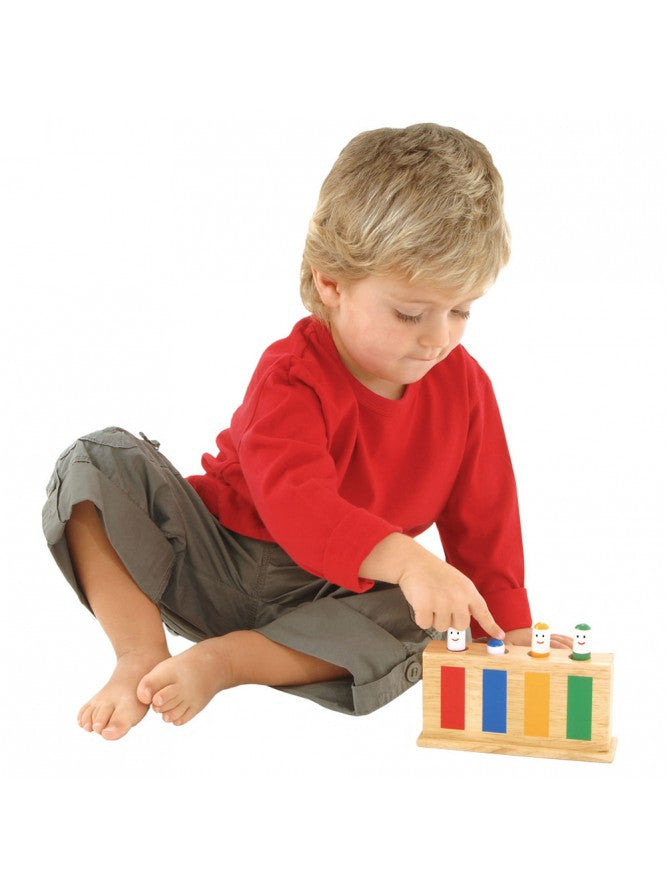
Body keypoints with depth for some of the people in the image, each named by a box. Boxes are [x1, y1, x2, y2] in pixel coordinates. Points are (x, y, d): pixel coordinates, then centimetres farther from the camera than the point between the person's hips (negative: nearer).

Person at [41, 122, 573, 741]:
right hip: (215, 561, -3)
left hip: (324, 597, 3)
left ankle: (222, 660, -28)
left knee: (426, 625, -30)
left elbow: (482, 518, 2)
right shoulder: (292, 375, -21)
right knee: (98, 461, -23)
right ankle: (143, 654, -27)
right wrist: (406, 560, -53)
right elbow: (296, 504, -38)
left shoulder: (464, 385, -6)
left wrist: (510, 630, -8)